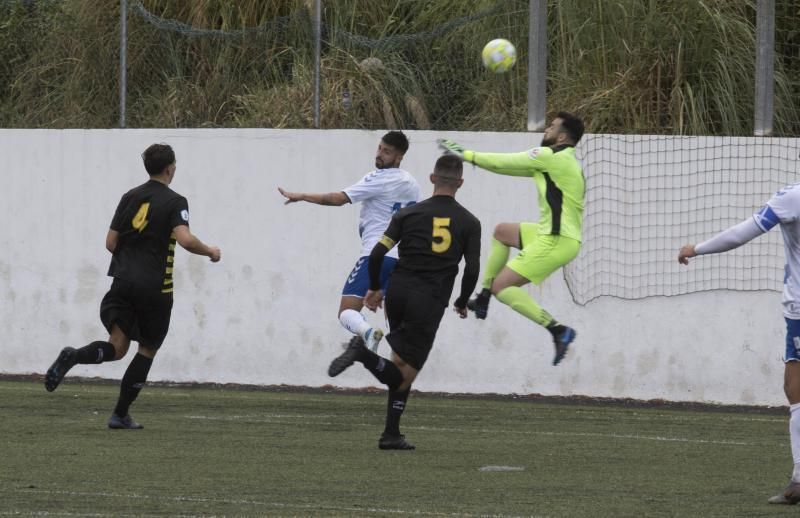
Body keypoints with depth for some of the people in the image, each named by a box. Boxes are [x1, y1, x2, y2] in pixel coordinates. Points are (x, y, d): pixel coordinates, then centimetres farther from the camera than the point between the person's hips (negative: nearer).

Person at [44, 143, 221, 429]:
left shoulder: (130, 197, 11)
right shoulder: (175, 202, -5)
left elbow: (111, 242, 10)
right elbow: (185, 239, -20)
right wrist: (210, 252, -2)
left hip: (123, 280, 4)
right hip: (155, 286, -4)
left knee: (117, 346, 0)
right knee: (148, 349, 11)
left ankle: (73, 356, -31)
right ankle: (120, 414, 10)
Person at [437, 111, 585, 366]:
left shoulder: (551, 156, -13)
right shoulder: (564, 161, 17)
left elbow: (505, 162, -8)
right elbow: (510, 166, 18)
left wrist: (467, 155, 4)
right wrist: (468, 156, 14)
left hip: (556, 242, -10)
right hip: (556, 234, 10)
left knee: (501, 286, -9)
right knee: (502, 232, 26)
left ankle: (558, 330, -17)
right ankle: (483, 301, 27)